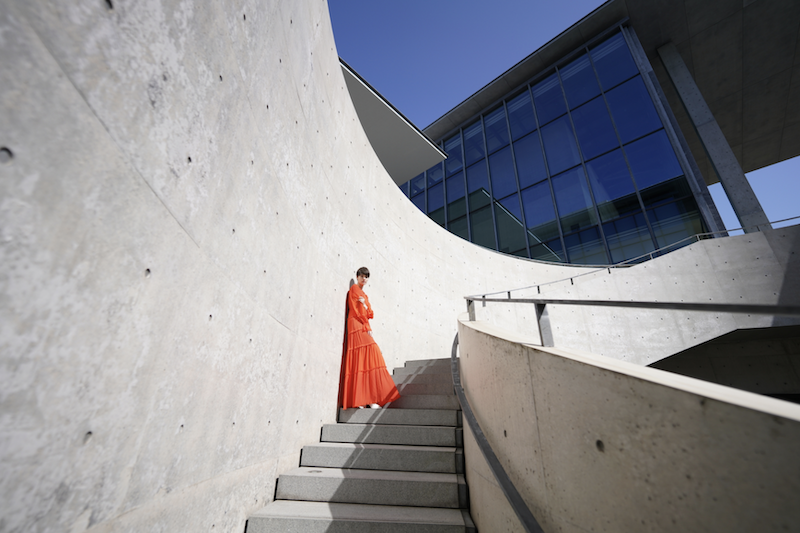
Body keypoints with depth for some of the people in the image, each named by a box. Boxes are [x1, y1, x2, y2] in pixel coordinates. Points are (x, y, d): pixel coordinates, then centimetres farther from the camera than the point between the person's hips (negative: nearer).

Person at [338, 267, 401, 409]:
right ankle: (371, 399, -20)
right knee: (369, 357, -17)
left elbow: (369, 313, 15)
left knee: (357, 362, 2)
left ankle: (358, 399, 0)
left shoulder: (364, 294, 26)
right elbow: (358, 311, -8)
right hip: (357, 326, -9)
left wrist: (365, 305, -6)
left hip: (363, 328, 9)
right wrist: (368, 328, -11)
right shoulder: (354, 288, 1)